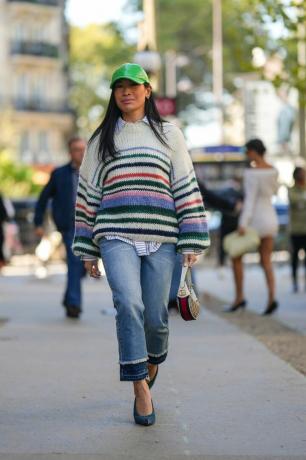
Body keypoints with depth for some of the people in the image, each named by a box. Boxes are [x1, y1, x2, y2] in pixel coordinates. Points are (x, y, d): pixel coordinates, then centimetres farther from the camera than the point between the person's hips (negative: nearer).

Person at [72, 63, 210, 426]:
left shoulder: (168, 134, 11)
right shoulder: (101, 139, 14)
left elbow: (187, 188, 7)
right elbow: (88, 193, 15)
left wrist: (192, 241, 0)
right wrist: (87, 250, 10)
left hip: (160, 239, 0)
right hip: (117, 237, 0)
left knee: (155, 315, 1)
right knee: (128, 303, -22)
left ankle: (152, 359, 35)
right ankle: (141, 388, -19)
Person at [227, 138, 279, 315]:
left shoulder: (252, 172, -17)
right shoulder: (273, 170, 6)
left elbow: (250, 199, -23)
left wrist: (243, 224, -26)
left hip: (255, 219, -7)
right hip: (271, 218, 7)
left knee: (236, 256, 8)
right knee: (266, 262, 6)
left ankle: (240, 297, 5)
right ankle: (272, 298, -13)